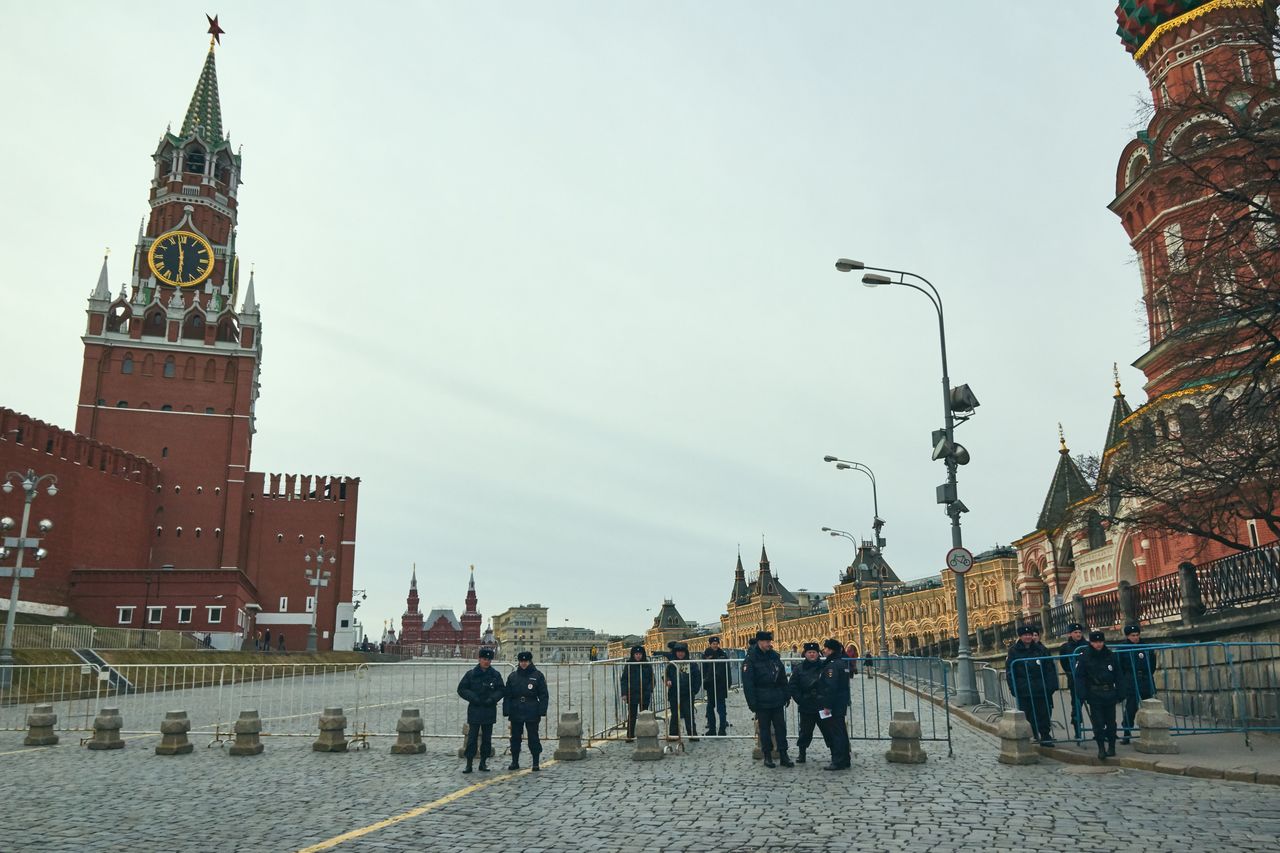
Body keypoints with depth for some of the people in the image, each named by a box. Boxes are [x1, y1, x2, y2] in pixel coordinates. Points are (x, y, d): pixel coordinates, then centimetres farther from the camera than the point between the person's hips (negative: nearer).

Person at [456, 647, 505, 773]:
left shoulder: (495, 675, 4)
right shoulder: (471, 674, 0)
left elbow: (502, 690, 6)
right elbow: (461, 689, 0)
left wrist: (492, 699, -10)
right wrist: (473, 698, -12)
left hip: (489, 710, 2)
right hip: (474, 710, -2)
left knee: (487, 738, 8)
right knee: (472, 738, -4)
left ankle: (483, 762, 18)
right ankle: (469, 764, 0)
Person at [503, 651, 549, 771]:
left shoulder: (537, 676, 1)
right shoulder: (512, 677, 9)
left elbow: (544, 695, 0)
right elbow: (507, 696, 9)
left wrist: (542, 711, -8)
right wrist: (506, 711, 1)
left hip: (532, 713, -3)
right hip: (516, 712, 3)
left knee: (533, 738, 0)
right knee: (515, 737, 8)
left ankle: (536, 763, 7)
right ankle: (515, 762, 20)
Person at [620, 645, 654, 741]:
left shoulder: (647, 665, 3)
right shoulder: (628, 666, 1)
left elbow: (652, 679, 5)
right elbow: (624, 680, 2)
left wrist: (650, 691, -8)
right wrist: (624, 693, -6)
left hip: (644, 695, 1)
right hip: (632, 694, -1)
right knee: (632, 716, 3)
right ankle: (630, 736, 8)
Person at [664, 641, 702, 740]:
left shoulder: (691, 664, 4)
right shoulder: (671, 665, 7)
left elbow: (697, 677, 5)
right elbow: (665, 676, 8)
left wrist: (694, 689, -4)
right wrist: (667, 681, -14)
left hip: (687, 695, -1)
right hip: (674, 695, 1)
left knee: (689, 715, 0)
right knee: (674, 715, 6)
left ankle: (692, 734, 6)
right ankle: (673, 734, 13)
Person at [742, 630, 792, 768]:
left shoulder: (774, 656, 7)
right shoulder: (751, 659, -9)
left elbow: (783, 678, 13)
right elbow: (747, 683, -11)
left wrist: (786, 696, 10)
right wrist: (752, 703, -14)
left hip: (777, 701, 5)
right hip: (762, 703, -4)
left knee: (781, 728, 6)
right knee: (765, 729, 5)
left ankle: (783, 756, 13)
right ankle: (767, 756, 16)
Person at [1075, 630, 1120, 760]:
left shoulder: (1111, 655, 4)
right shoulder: (1083, 657, -5)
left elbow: (1118, 676, 9)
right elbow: (1079, 677, -4)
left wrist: (1119, 693, 5)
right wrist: (1082, 694, -11)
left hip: (1109, 694, 2)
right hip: (1094, 695, -2)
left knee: (1111, 721, 8)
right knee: (1098, 722, -2)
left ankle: (1111, 746, 19)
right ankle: (1101, 748, 6)